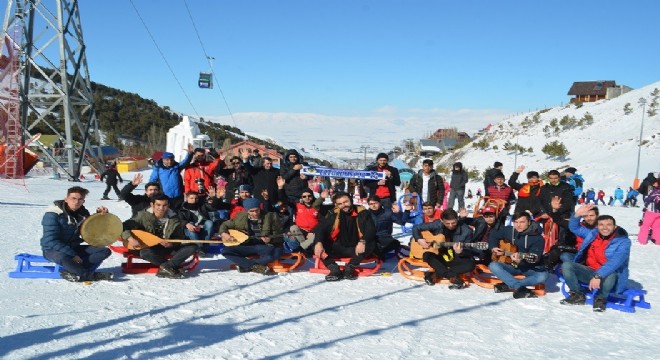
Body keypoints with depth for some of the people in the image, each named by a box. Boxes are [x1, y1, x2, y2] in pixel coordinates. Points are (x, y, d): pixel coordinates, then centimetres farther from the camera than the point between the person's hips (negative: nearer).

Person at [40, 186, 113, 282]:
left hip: (73, 247, 7)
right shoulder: (52, 215, -19)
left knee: (105, 251, -10)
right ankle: (90, 275, -23)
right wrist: (72, 254, -27)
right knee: (63, 258, -43)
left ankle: (75, 272, -26)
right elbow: (51, 241, -23)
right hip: (53, 249, -7)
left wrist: (100, 215, -11)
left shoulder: (83, 213, 0)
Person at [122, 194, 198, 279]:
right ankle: (174, 267, -21)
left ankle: (165, 267, -29)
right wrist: (130, 239, -32)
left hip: (169, 247, 3)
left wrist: (172, 244, -22)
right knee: (145, 252, -39)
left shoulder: (174, 218, -5)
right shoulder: (143, 216, -11)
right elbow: (123, 227, -14)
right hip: (150, 247, -3)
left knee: (192, 246, -19)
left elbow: (180, 238, 0)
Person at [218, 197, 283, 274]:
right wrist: (223, 233, -6)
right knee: (226, 251, -19)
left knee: (277, 252, -38)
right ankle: (256, 266, -22)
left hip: (265, 246, -3)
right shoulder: (240, 217, 3)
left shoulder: (271, 217, -4)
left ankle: (244, 265, -20)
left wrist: (270, 239, -23)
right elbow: (225, 225, 16)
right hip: (247, 246, 3)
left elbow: (278, 236, -2)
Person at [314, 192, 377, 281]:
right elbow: (320, 228, -8)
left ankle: (349, 268, -22)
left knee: (370, 244, -32)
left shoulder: (361, 212, -6)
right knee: (317, 245, -20)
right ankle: (334, 269, -24)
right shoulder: (334, 214, 0)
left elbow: (371, 230, -15)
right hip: (338, 249, 2)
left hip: (356, 248, -1)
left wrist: (362, 242, -35)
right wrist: (318, 243, -28)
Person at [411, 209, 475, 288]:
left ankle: (435, 274, -25)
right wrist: (419, 239, -19)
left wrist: (460, 252, -36)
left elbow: (469, 253, -13)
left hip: (456, 260, -1)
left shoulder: (466, 231, -15)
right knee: (427, 255, -29)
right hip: (440, 258, 1)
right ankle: (453, 277, -28)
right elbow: (416, 228, -1)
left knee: (470, 264, -31)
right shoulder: (437, 225, -11)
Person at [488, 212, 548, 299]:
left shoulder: (538, 238, -15)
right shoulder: (508, 230, -1)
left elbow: (535, 257, -26)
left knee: (542, 276, -35)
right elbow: (493, 235, 18)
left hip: (531, 268, -3)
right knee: (493, 265, -24)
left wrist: (520, 260, -45)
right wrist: (493, 248, -1)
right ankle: (521, 289, -32)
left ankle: (509, 286, -26)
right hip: (512, 266, 3)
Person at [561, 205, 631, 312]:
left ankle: (600, 299, -7)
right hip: (588, 272, 5)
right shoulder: (592, 234, 5)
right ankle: (577, 295, 1)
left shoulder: (623, 241, -12)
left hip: (607, 275, -4)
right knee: (566, 265, -17)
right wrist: (577, 215, -4)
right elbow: (575, 228, 18)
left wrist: (598, 276, -40)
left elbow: (615, 262, -27)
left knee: (610, 275, -40)